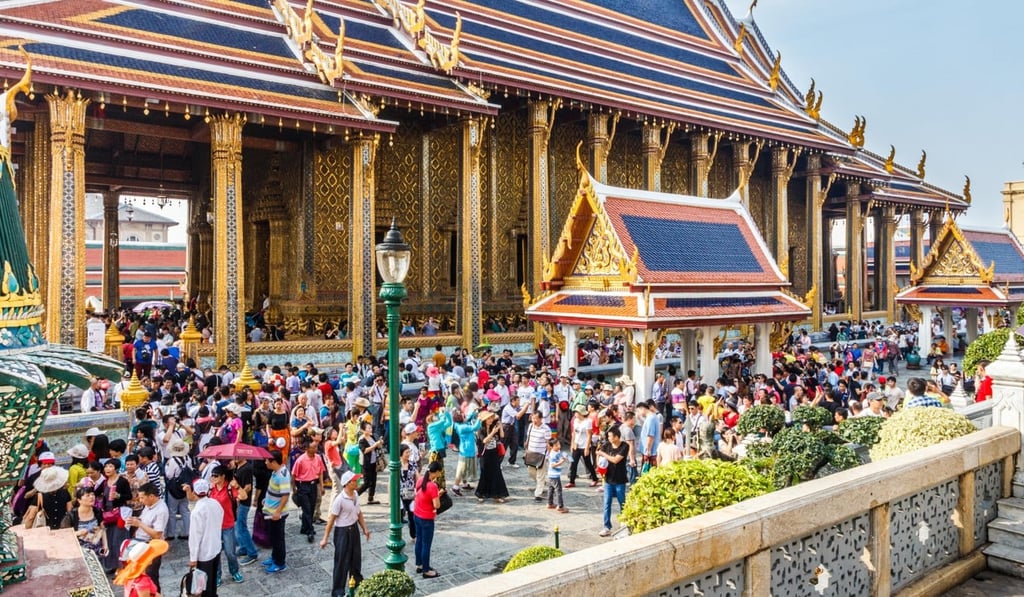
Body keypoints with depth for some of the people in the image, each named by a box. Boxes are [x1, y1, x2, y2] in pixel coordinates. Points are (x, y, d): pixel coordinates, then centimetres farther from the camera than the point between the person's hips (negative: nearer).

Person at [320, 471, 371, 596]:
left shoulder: (356, 494, -2)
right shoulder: (340, 499, -25)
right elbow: (331, 519, -18)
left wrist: (364, 528, 13)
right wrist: (325, 538, -15)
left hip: (354, 529, 7)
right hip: (343, 531, -7)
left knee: (356, 557, 22)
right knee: (342, 562, 4)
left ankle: (357, 582, 44)